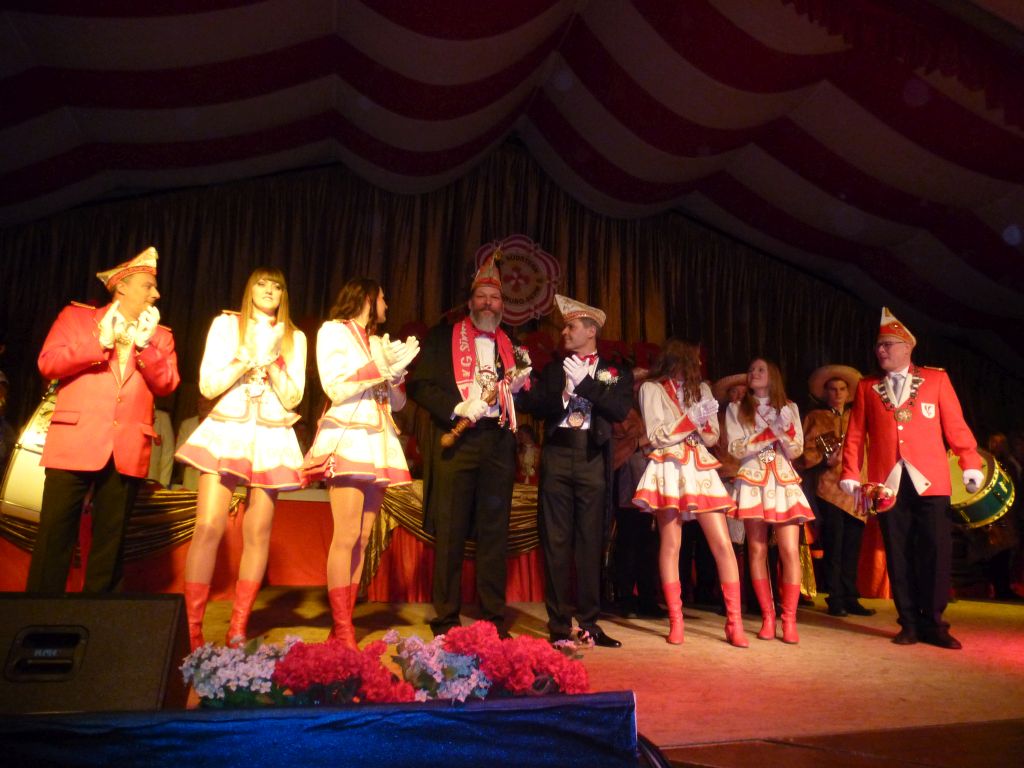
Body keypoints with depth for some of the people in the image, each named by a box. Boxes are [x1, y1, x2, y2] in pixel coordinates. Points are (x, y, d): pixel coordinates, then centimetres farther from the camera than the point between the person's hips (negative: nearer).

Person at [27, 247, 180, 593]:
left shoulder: (159, 335, 16)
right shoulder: (76, 316, 10)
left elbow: (166, 384, 3)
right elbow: (48, 363, -2)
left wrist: (145, 344, -6)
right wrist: (100, 342, -7)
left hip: (128, 449, 2)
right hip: (75, 442, -2)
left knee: (110, 541, 7)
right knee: (55, 535, 0)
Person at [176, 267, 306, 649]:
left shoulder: (294, 338, 11)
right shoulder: (226, 324, 9)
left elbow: (292, 398, 3)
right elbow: (208, 385, 0)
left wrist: (272, 359, -9)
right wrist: (249, 358, -9)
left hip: (271, 438, 1)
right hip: (226, 431, -1)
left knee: (258, 533, 0)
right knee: (208, 528, -11)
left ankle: (238, 629, 8)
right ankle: (192, 630, -3)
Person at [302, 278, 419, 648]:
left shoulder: (379, 341, 22)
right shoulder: (334, 330, 4)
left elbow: (396, 402, 19)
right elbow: (336, 389, -8)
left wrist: (398, 368, 2)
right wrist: (378, 368, -7)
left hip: (379, 443, 7)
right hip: (348, 436, -6)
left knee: (362, 539, 3)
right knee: (346, 537, -11)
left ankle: (343, 626, 8)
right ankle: (343, 635, -7)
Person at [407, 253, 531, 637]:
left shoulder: (511, 346, 17)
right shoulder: (442, 336, 7)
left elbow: (522, 401, 20)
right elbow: (418, 384, -2)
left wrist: (519, 385, -2)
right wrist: (457, 408, -14)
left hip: (498, 443, 3)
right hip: (456, 442, -3)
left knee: (494, 531, 6)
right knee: (450, 532, 1)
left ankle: (495, 616, 16)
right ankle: (446, 617, 12)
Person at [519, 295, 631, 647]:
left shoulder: (615, 373, 11)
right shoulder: (553, 369, 17)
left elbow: (621, 410, -6)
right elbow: (533, 405, 6)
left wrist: (584, 383, -7)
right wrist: (561, 394, -10)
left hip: (593, 460, -1)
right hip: (557, 456, 2)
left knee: (590, 542, 3)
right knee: (555, 541, 1)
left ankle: (588, 622, 15)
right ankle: (559, 624, 9)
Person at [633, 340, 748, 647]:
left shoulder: (702, 388, 18)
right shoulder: (652, 388, 4)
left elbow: (712, 438, 15)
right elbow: (657, 436, -4)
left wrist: (704, 421, -5)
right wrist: (692, 419, -9)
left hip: (701, 469, 4)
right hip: (669, 469, -4)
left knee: (723, 544, -4)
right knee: (671, 544, -3)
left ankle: (735, 622, 2)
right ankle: (675, 621, 5)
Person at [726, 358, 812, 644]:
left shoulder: (789, 407, 12)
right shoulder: (736, 408, 7)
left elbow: (796, 450, 6)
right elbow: (736, 449, -4)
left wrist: (785, 427, -12)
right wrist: (772, 432, -10)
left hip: (784, 482, 1)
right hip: (752, 482, -1)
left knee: (790, 551, -8)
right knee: (757, 550, 0)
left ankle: (789, 619, 0)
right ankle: (767, 617, 8)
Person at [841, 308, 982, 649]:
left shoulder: (936, 379, 9)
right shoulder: (866, 387, 12)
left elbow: (955, 425, 5)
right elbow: (855, 435, 9)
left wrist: (971, 464, -5)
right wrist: (850, 475, 2)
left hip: (929, 480, -1)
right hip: (888, 483, 1)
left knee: (936, 551, -2)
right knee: (898, 555, 4)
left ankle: (933, 623, 11)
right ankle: (909, 624, 14)